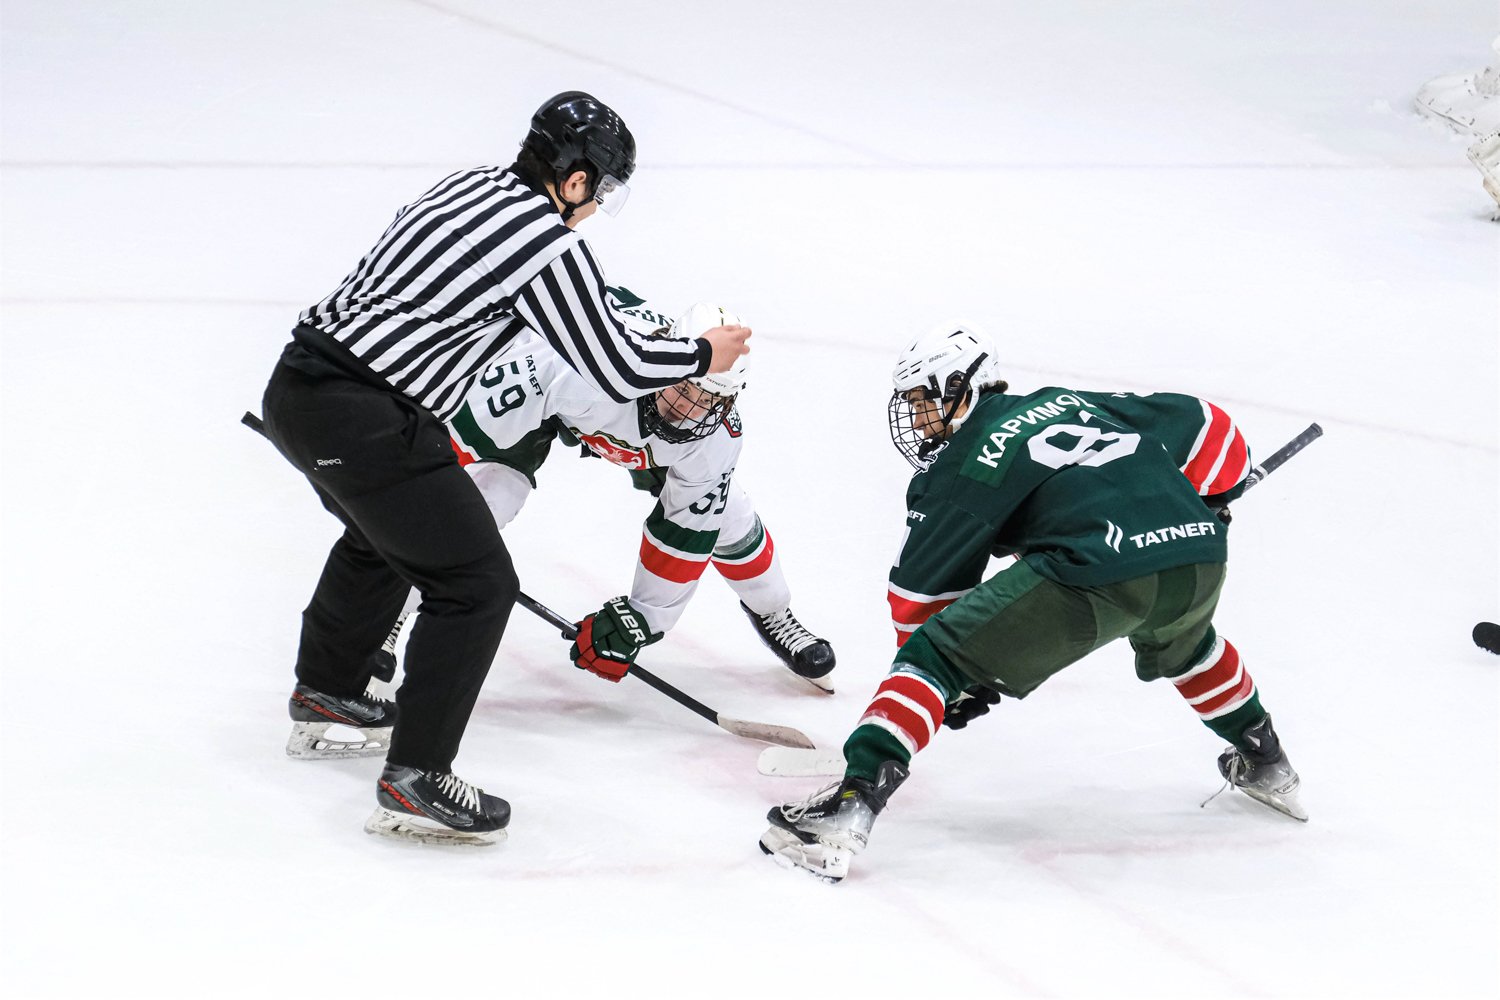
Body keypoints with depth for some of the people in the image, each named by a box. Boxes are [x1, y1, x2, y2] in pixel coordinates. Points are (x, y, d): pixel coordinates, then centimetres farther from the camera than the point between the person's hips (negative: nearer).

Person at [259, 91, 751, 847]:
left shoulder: (467, 187, 15)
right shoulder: (550, 244, -11)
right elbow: (616, 371, -5)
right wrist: (702, 356, 13)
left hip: (297, 386, 10)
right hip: (364, 421, -10)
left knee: (385, 535, 34)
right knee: (475, 583, -2)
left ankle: (325, 700, 50)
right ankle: (413, 783, -3)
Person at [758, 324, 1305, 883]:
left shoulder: (965, 466, 13)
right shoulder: (1073, 404, 28)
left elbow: (921, 590, 17)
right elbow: (1207, 426, 31)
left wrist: (961, 682, 28)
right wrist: (1201, 515, 40)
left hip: (1094, 574, -6)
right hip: (1201, 561, 7)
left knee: (936, 655, 2)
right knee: (1180, 641, 43)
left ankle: (851, 807, -13)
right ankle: (1265, 765, 55)